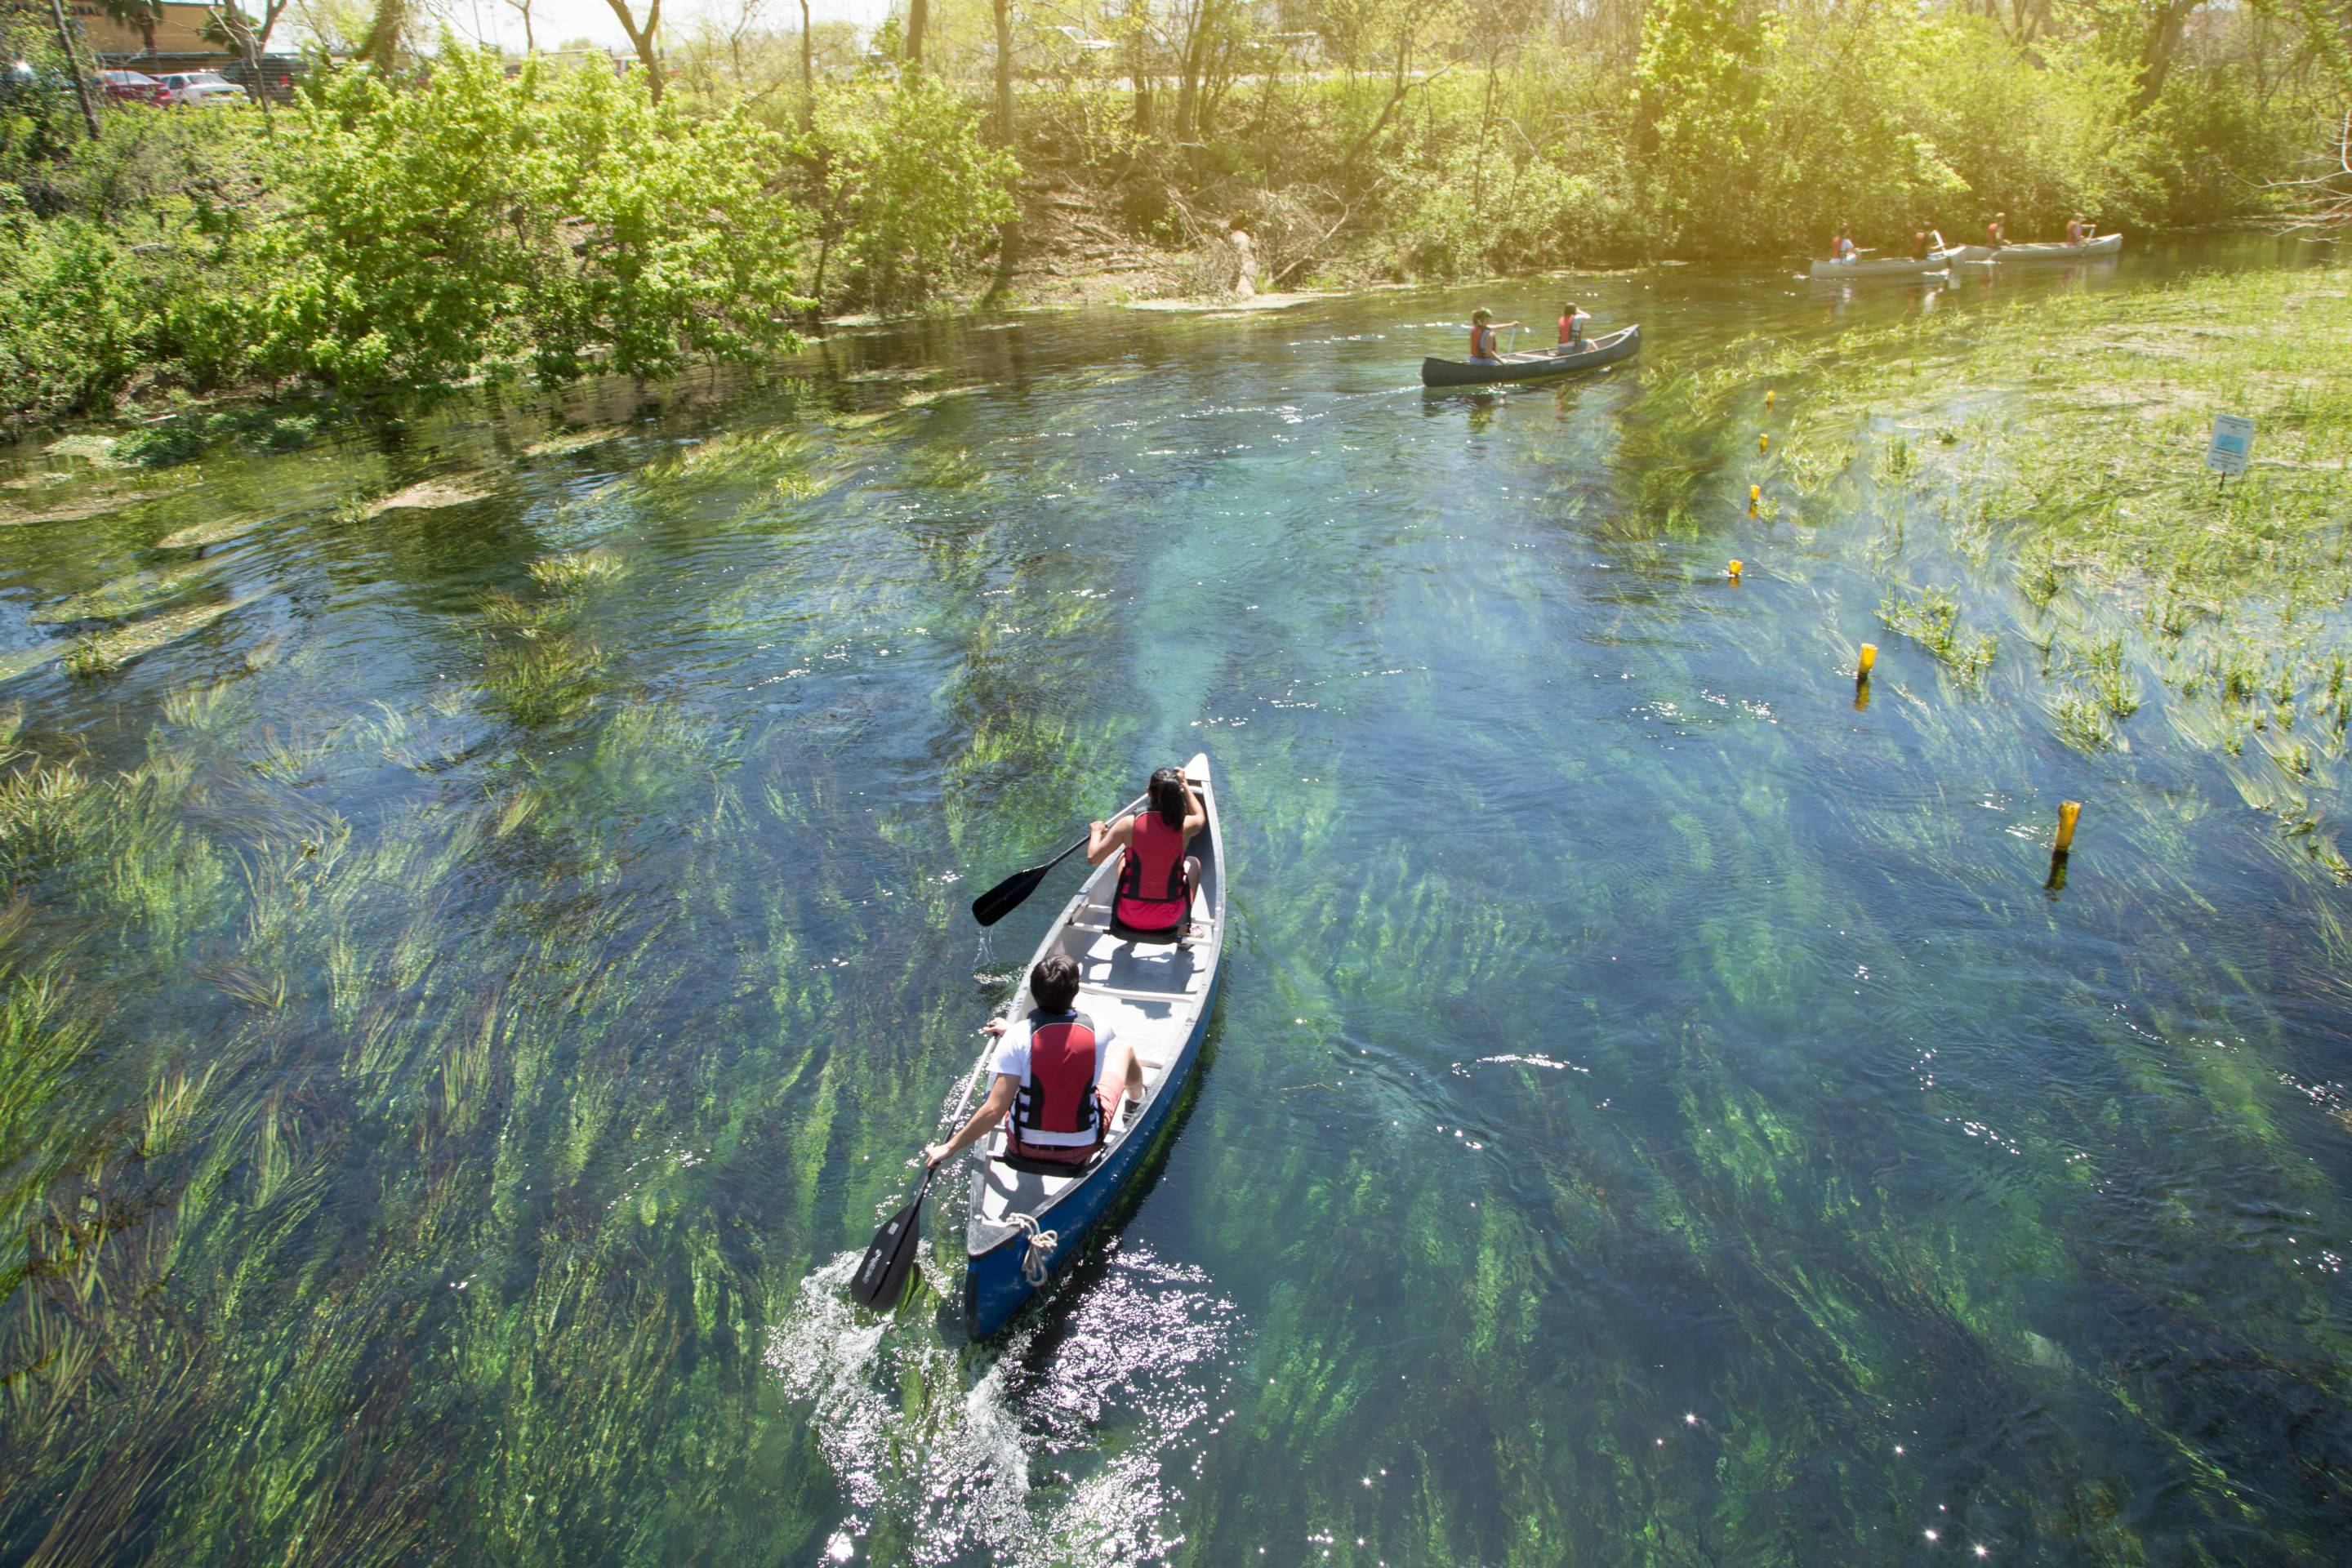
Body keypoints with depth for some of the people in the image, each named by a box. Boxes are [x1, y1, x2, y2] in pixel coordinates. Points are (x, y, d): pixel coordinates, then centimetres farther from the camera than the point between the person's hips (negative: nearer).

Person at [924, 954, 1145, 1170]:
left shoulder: (1016, 1037, -22)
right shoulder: (1099, 1031, -16)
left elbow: (994, 1111, -22)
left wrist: (950, 1148, -10)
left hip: (1024, 1149, 0)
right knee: (1122, 1049, 22)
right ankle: (1136, 1102, 54)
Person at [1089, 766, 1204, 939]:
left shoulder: (1129, 824, -17)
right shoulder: (1185, 826, -13)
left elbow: (1093, 859, -7)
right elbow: (1200, 817, 14)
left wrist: (1096, 832, 12)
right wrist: (1185, 785, 26)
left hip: (1128, 918, 0)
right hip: (1169, 919, 0)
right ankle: (1183, 931, 31)